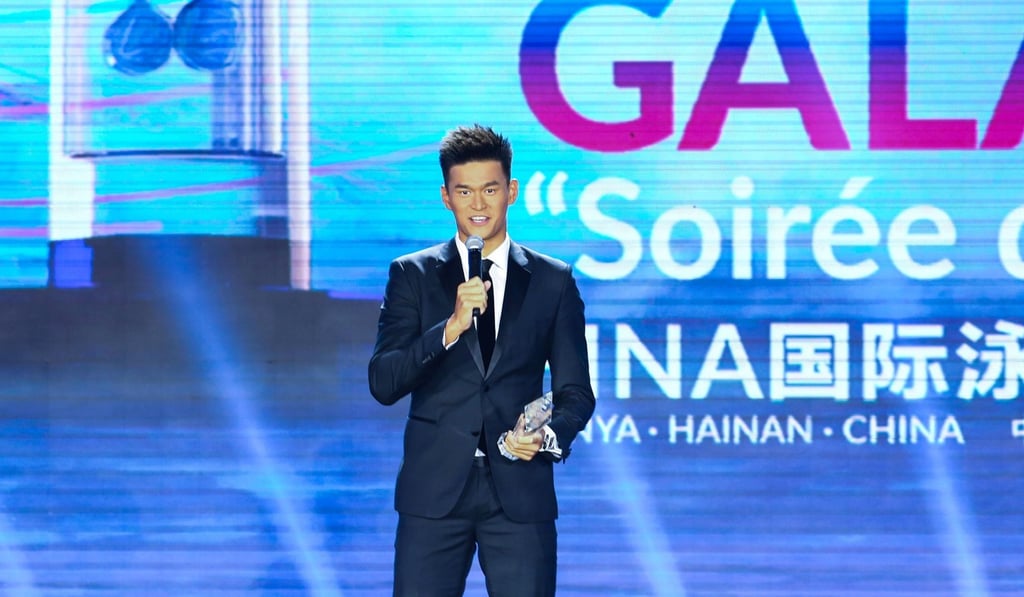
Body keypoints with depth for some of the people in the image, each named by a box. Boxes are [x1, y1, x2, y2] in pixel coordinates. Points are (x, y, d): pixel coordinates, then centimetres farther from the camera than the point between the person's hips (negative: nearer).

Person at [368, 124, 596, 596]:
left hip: (520, 492, 0)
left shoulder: (553, 282, 8)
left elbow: (575, 392, 10)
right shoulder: (412, 275, 6)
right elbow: (383, 384, -4)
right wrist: (451, 327, -18)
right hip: (434, 490, 0)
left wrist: (549, 436, -12)